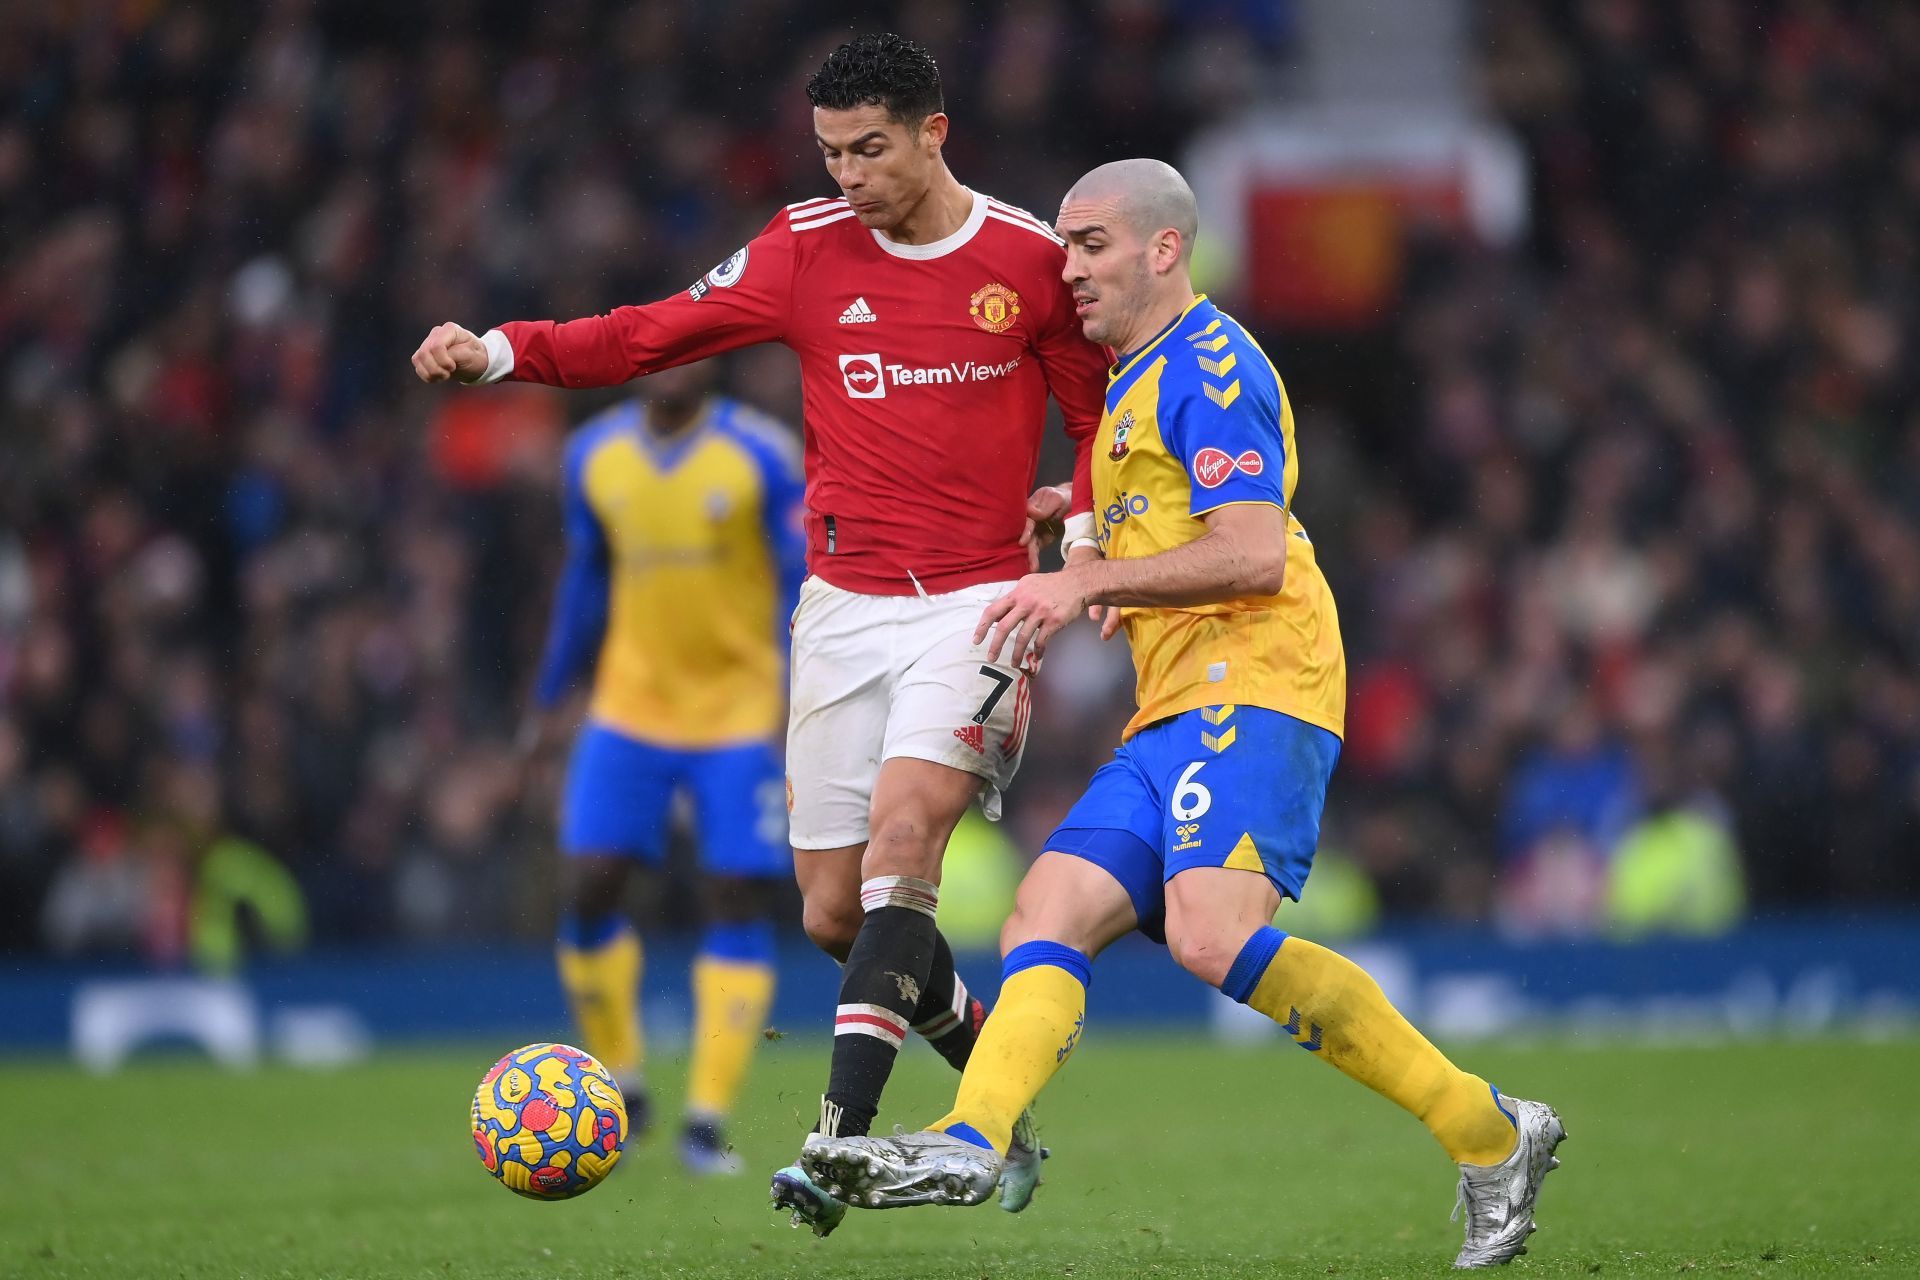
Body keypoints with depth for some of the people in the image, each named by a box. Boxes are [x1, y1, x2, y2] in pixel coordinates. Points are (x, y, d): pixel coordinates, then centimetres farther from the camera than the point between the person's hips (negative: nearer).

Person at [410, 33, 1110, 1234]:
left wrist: (1088, 529, -7)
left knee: (900, 839, -25)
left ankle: (843, 1136, -31)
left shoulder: (1030, 261, -2)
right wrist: (501, 351, -9)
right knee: (837, 914, 3)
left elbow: (1104, 411, 10)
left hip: (974, 605, -4)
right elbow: (654, 333, 3)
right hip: (845, 604, 4)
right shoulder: (806, 249, 3)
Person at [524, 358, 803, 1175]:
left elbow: (801, 581, -7)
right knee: (585, 889, -7)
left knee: (738, 902, -6)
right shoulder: (594, 456, 4)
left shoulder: (760, 455, -9)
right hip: (631, 703, 3)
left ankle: (707, 1121, -3)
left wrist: (798, 699, -17)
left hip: (740, 709, -3)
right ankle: (621, 1089, 11)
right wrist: (549, 701, 18)